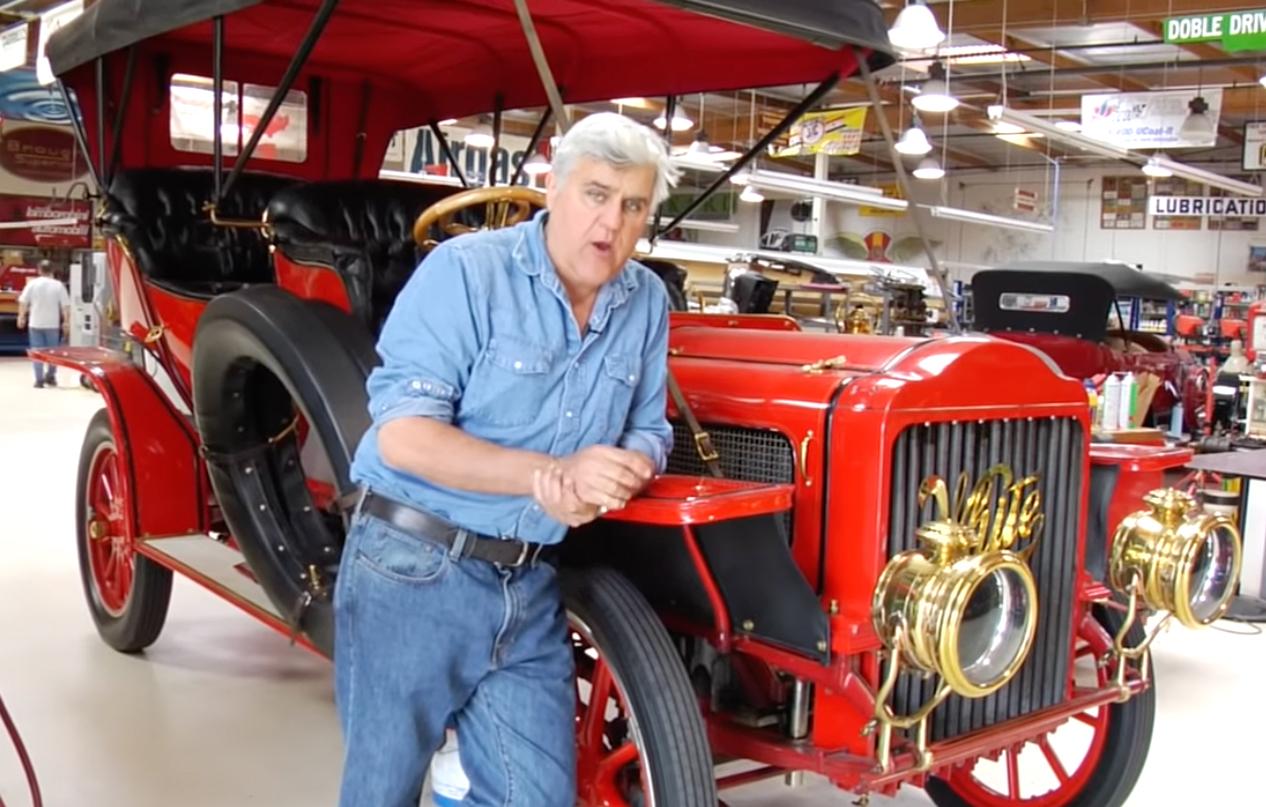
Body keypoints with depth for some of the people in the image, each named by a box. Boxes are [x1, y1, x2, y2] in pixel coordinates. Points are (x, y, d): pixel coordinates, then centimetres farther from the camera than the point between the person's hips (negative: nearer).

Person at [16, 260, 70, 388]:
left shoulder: (32, 283, -3)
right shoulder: (58, 285, -4)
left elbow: (23, 302, -1)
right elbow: (65, 305, -6)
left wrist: (21, 317, 11)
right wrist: (66, 321, 2)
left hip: (36, 323, 0)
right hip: (53, 324, 0)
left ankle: (39, 380, 2)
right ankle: (50, 376, 18)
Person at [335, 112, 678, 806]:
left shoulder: (647, 302, 4)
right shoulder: (464, 271, -13)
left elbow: (646, 436, 10)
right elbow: (402, 435, -19)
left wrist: (611, 480, -15)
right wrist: (554, 473, -26)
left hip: (530, 589, 5)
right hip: (413, 569, -4)